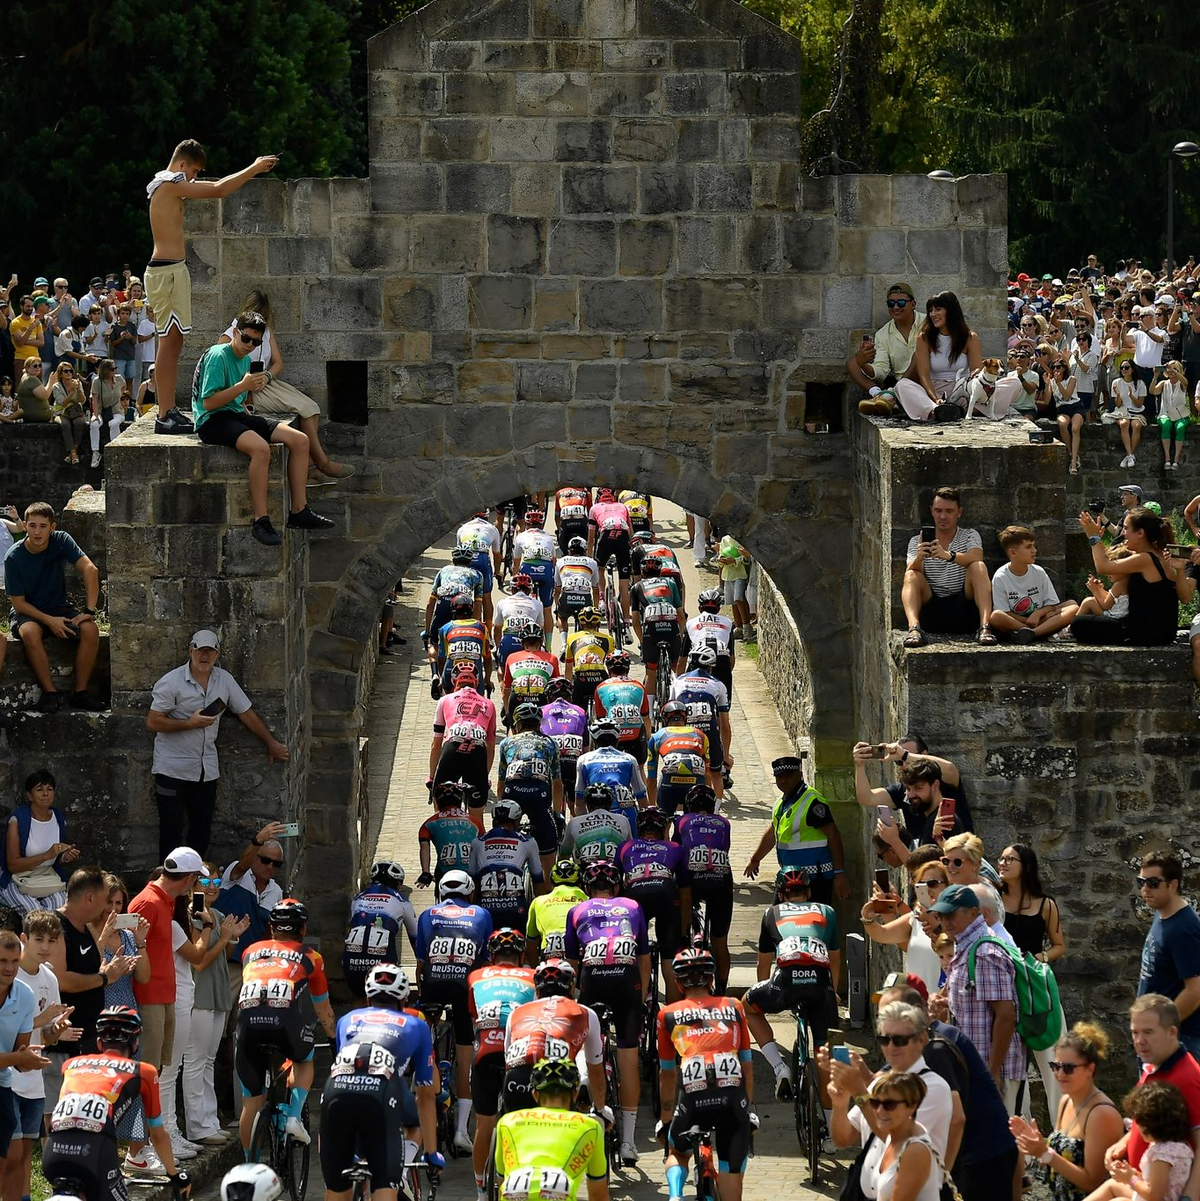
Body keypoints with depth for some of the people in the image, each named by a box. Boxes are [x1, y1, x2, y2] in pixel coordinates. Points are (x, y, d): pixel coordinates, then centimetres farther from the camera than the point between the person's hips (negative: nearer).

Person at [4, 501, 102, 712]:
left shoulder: (60, 541, -12)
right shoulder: (14, 557, -16)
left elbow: (90, 570, -21)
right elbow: (18, 603, -13)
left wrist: (89, 611, -29)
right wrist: (49, 621, -25)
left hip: (59, 608, 3)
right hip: (27, 612, -3)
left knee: (90, 629, -27)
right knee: (30, 632, -38)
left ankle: (80, 693, -19)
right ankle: (50, 693, -28)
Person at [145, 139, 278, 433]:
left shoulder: (163, 183, 20)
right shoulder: (171, 183, -13)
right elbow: (217, 191, -17)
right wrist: (254, 168, -10)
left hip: (168, 269, 11)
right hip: (168, 271, -11)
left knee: (173, 343, 13)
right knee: (169, 342, -11)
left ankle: (168, 411, 16)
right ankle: (165, 417, -13)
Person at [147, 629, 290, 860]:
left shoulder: (224, 680, 6)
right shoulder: (171, 682, -9)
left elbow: (247, 714, 15)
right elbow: (152, 722, -11)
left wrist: (272, 744, 17)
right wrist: (190, 723, -18)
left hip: (207, 769, 5)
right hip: (173, 769, -5)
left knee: (202, 831, 9)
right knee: (172, 831, -4)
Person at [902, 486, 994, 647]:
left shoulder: (970, 536, 9)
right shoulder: (917, 541, 11)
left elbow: (976, 558, -15)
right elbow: (911, 572, -8)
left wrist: (949, 556, -35)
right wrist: (918, 558, -32)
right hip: (932, 612, 1)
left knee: (979, 567, -22)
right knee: (912, 575, -22)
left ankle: (985, 627, -40)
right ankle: (914, 628, -45)